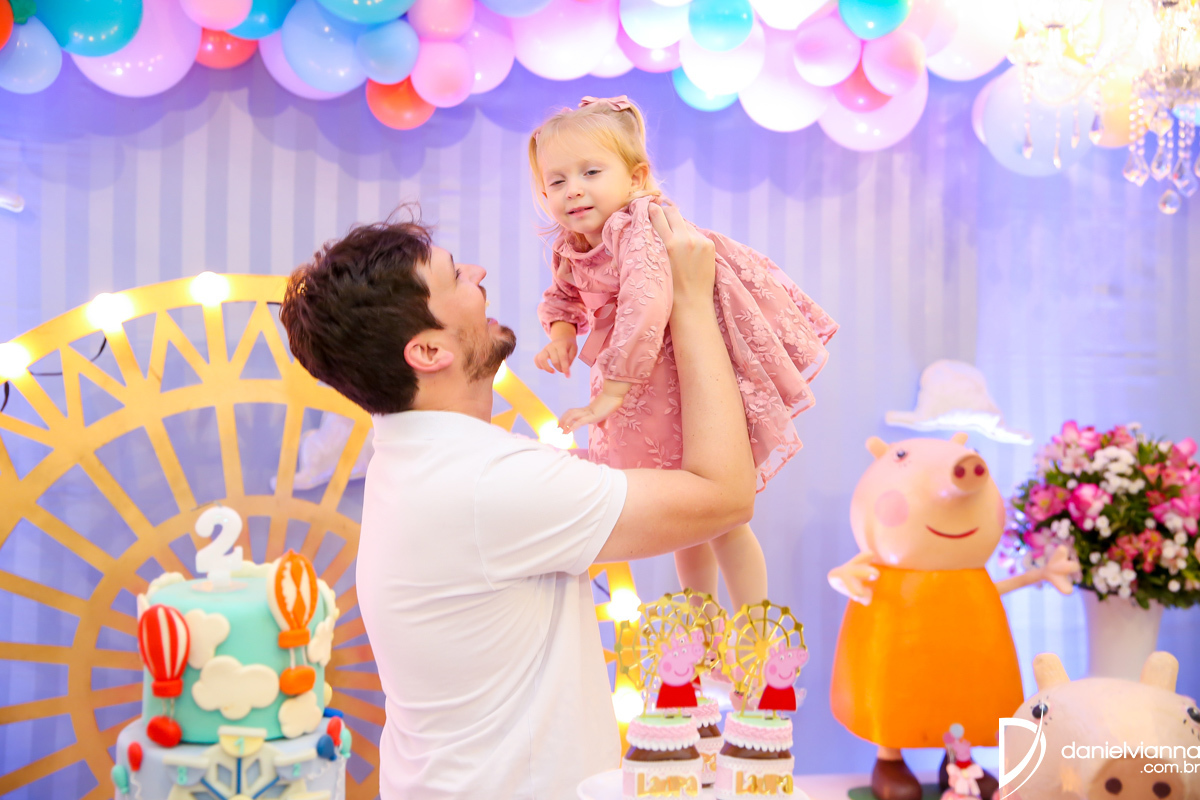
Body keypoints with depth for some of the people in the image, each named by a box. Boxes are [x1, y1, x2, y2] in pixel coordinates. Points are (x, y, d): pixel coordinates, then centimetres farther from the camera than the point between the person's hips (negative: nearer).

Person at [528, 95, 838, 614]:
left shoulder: (639, 231, -31)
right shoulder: (573, 248, -4)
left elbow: (646, 308, -45)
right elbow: (562, 295, 16)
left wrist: (612, 392, -44)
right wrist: (560, 333, -7)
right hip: (655, 392, 8)